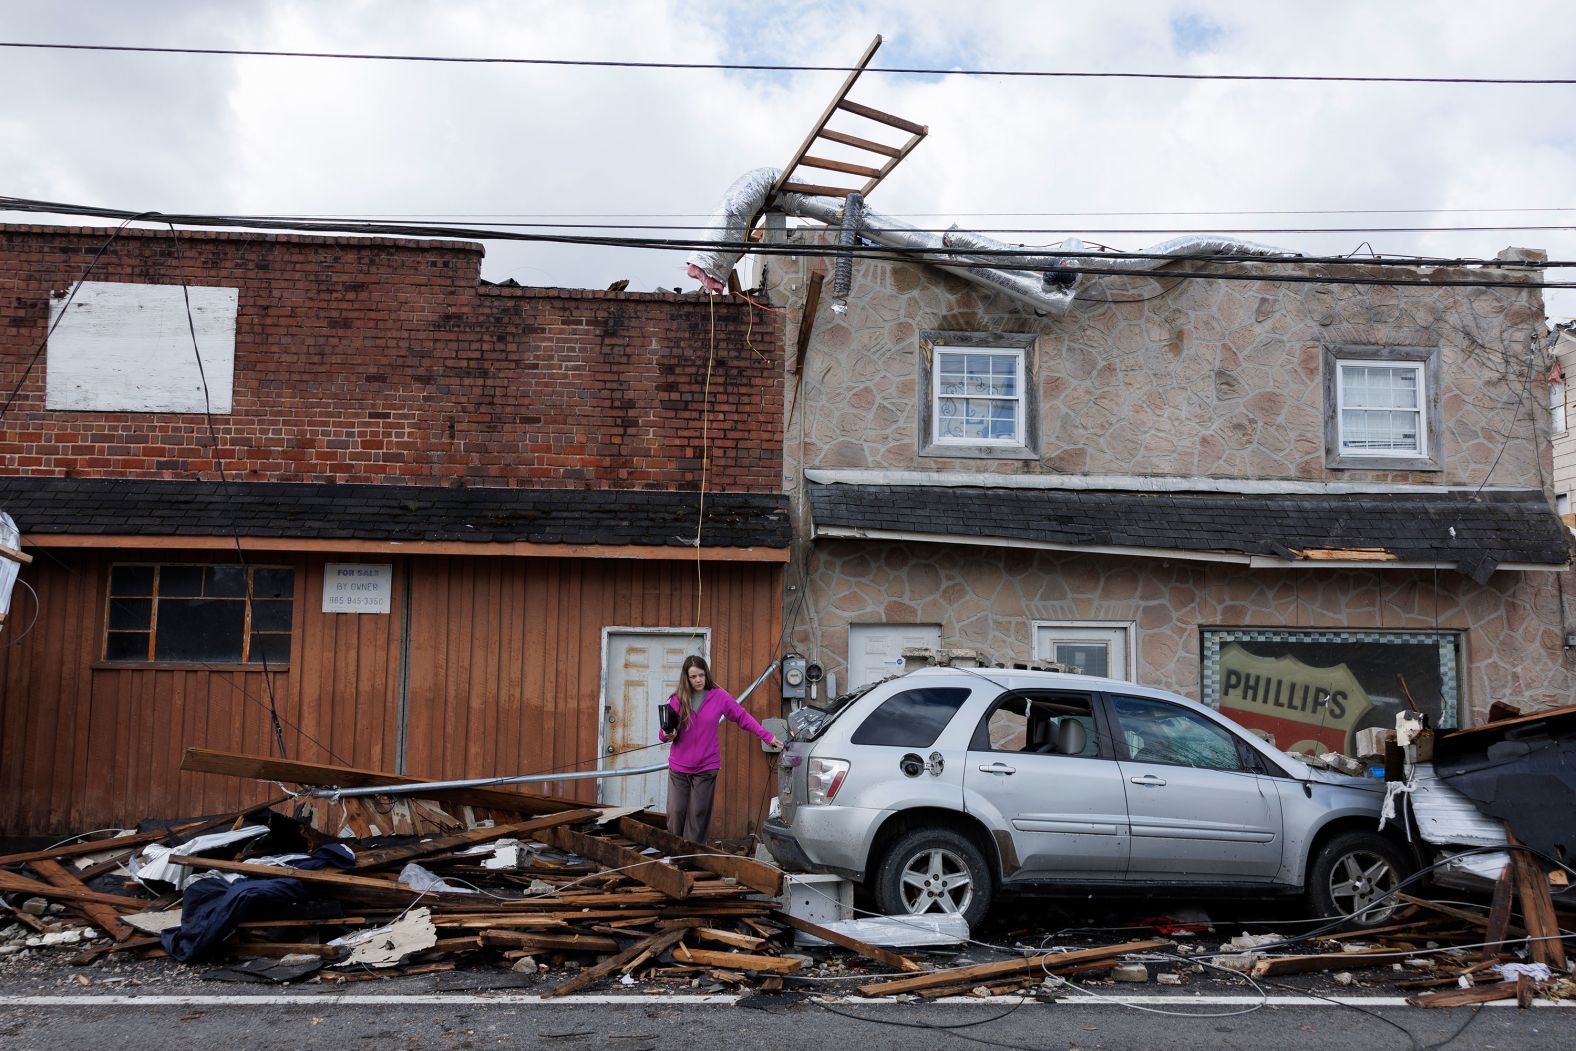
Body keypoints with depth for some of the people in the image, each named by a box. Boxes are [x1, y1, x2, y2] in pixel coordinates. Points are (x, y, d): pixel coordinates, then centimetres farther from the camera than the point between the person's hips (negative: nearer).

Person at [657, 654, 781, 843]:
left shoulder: (719, 696, -4)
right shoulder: (677, 700, -1)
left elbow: (743, 717, 2)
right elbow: (662, 733, 5)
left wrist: (767, 736, -3)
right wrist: (667, 735, -19)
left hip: (706, 768, -1)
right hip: (678, 768, 1)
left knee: (698, 815, 3)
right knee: (675, 813, 1)